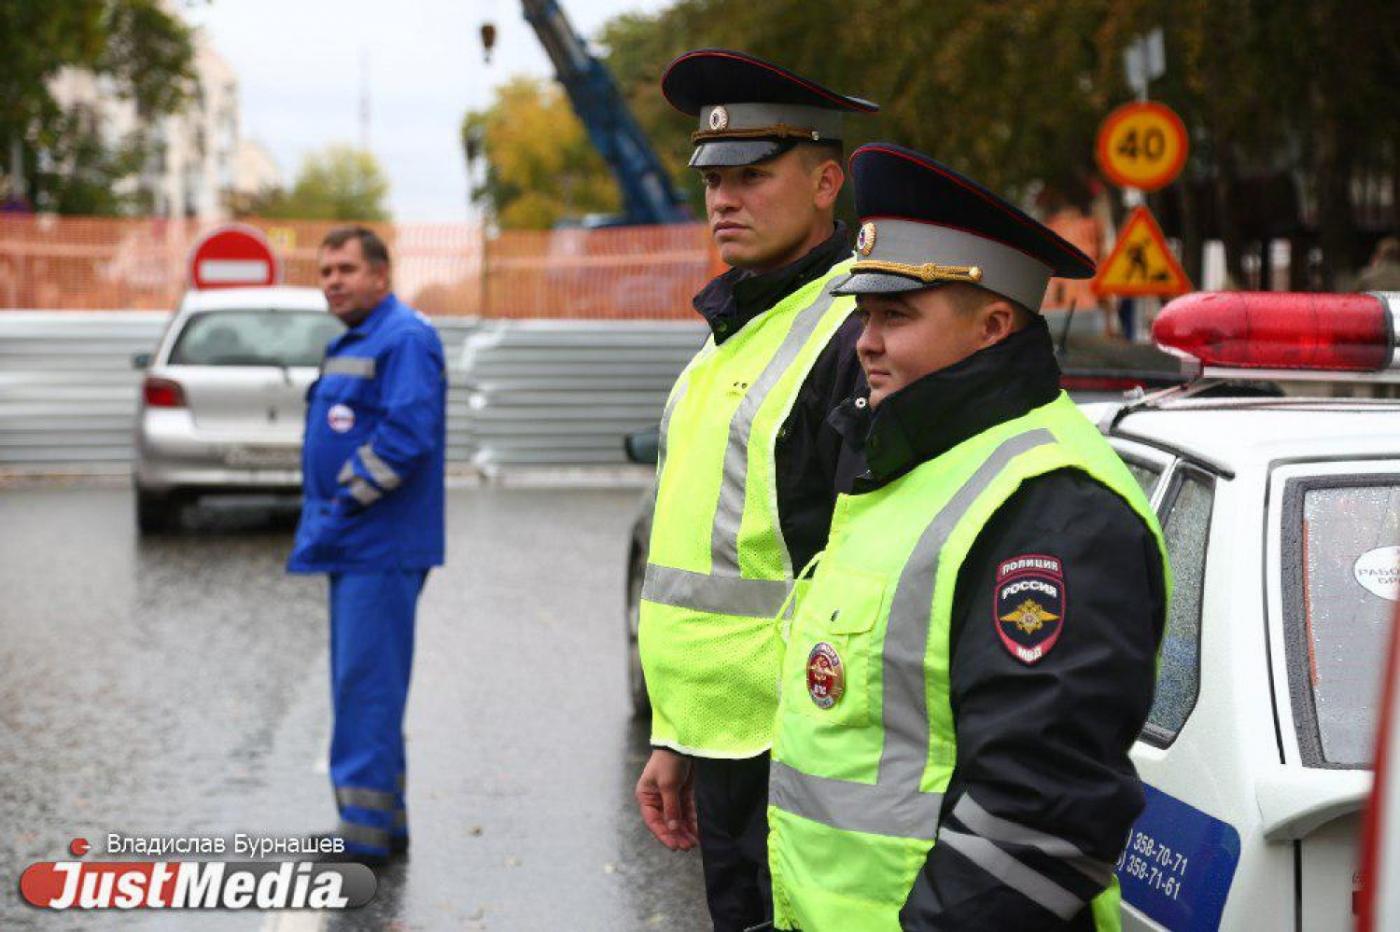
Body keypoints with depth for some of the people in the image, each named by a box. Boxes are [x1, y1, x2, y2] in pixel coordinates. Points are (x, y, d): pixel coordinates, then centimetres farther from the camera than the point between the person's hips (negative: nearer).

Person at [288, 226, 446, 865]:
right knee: (360, 684, 14)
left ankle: (365, 832, -6)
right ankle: (384, 825, 21)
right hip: (353, 546, 10)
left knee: (366, 685, -9)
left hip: (381, 548, -10)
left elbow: (408, 435, -24)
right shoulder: (352, 343, 19)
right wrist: (326, 514, 12)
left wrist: (344, 503, -17)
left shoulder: (404, 339, -13)